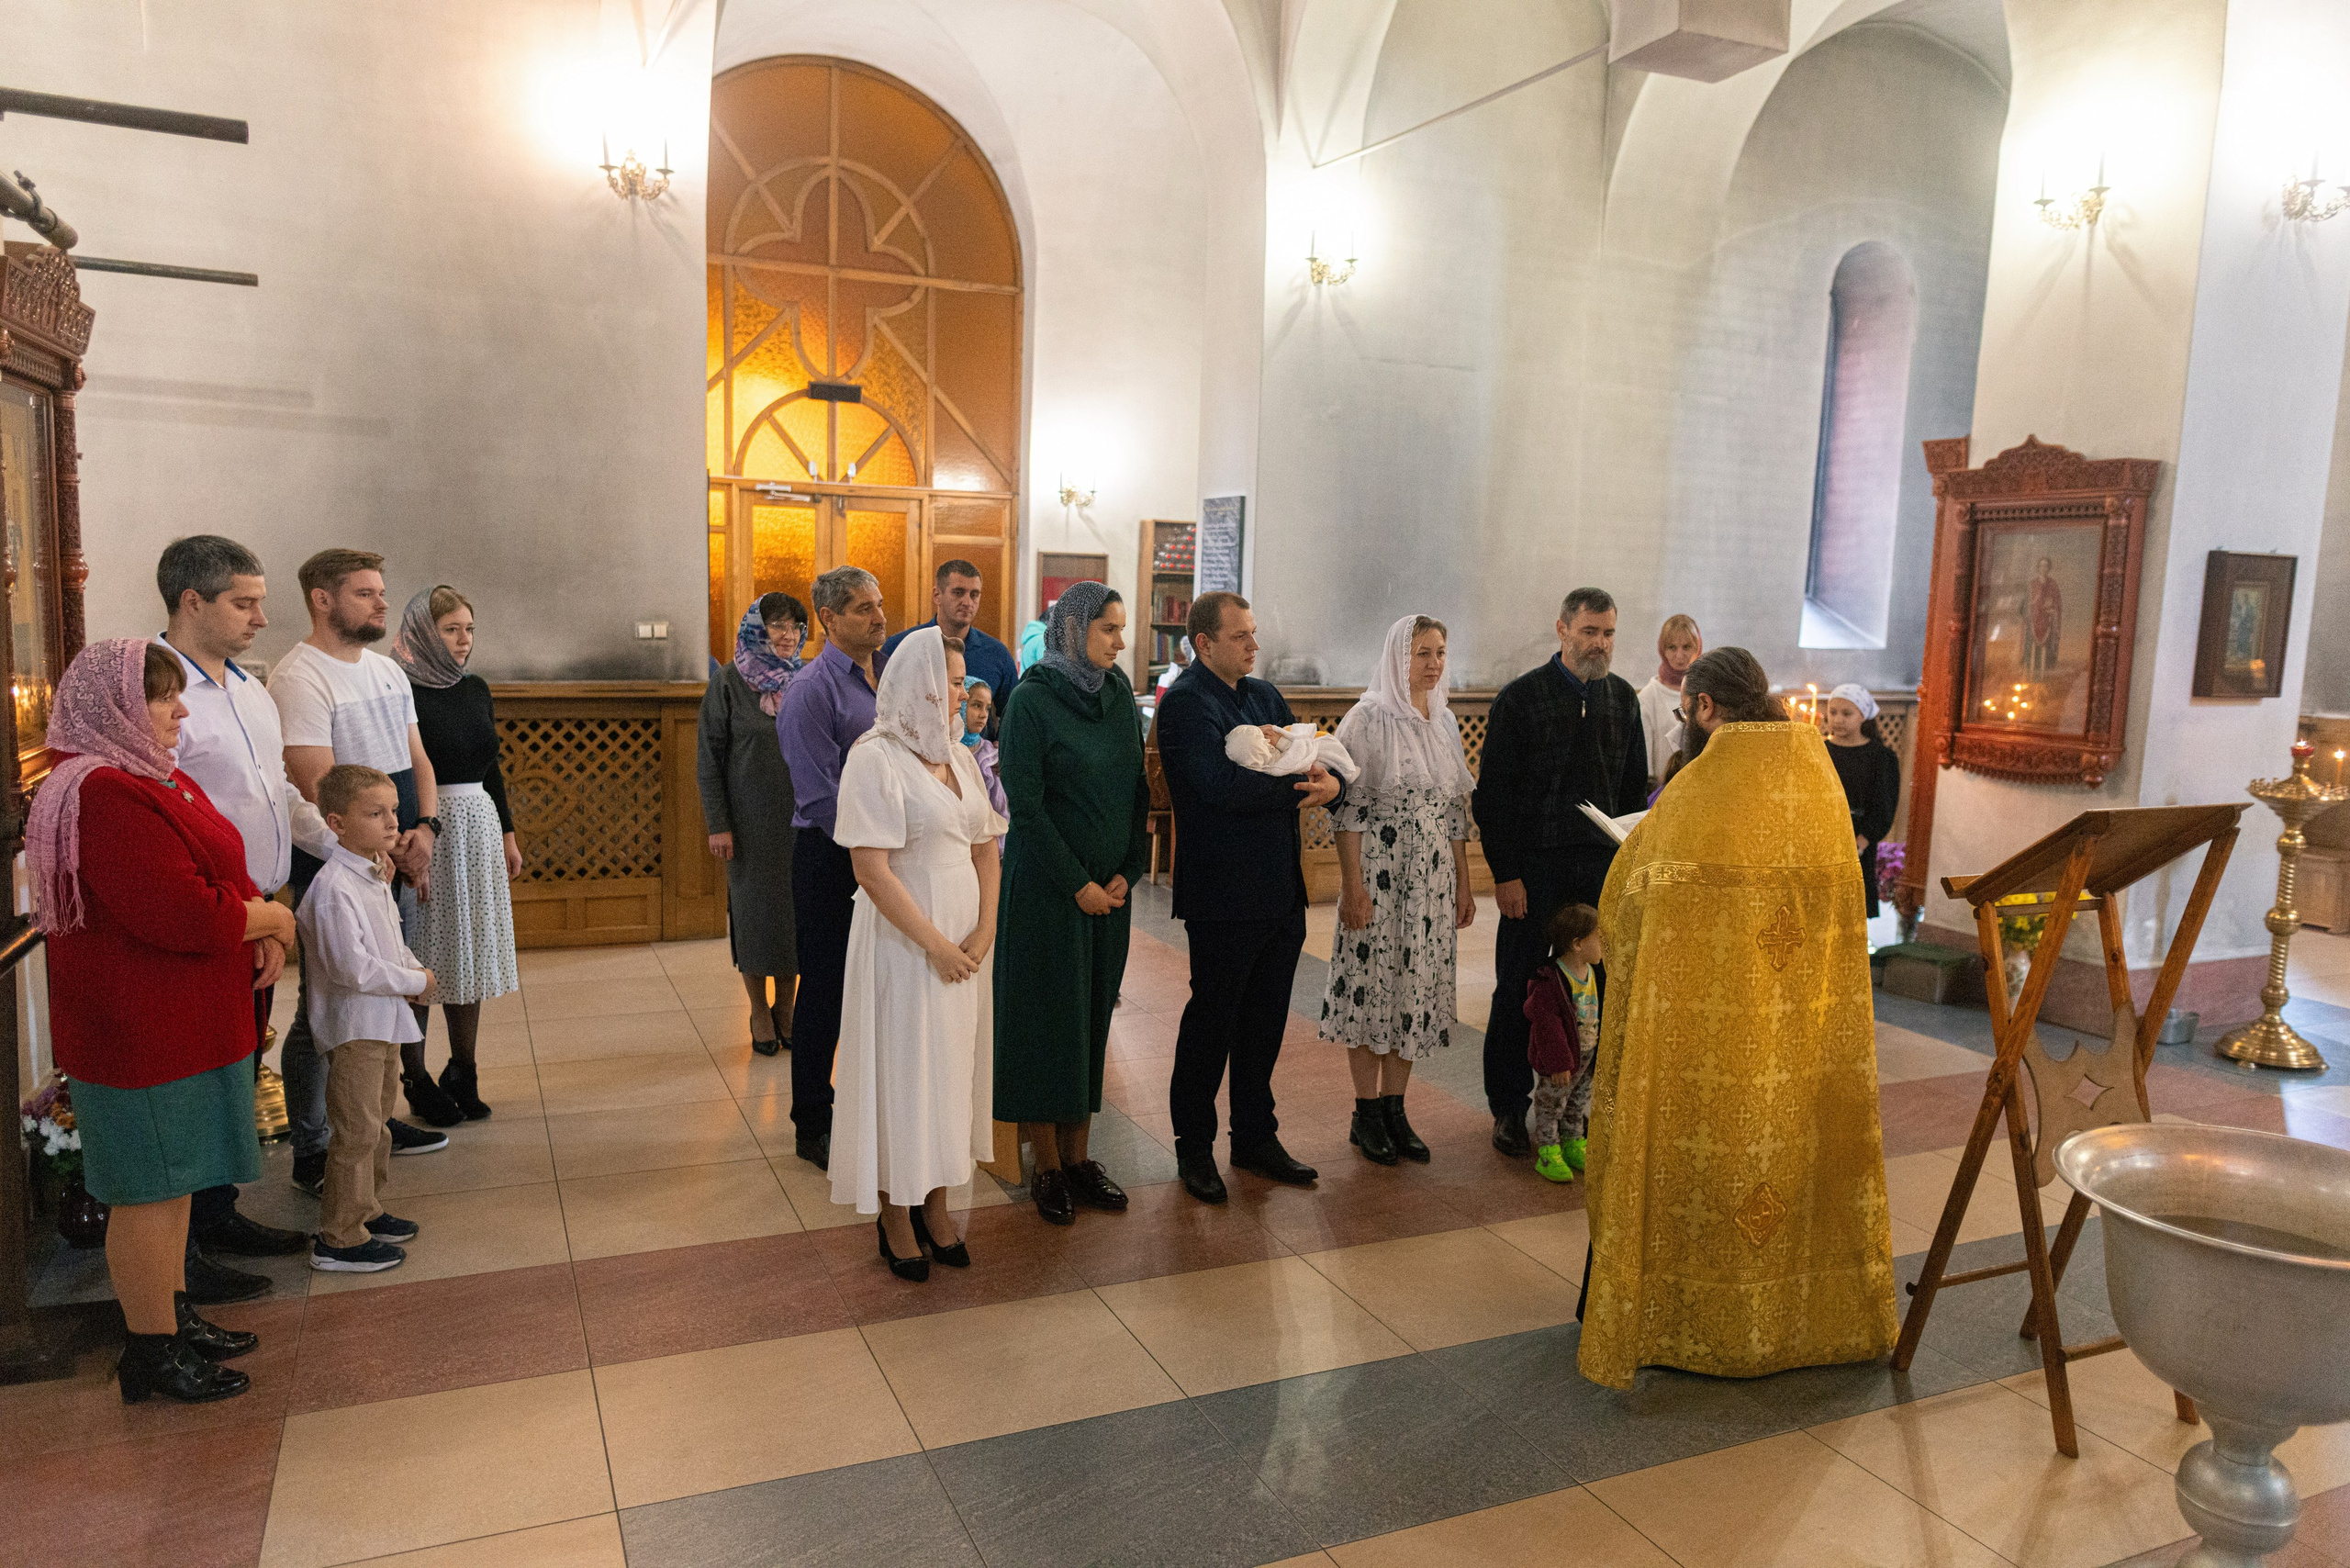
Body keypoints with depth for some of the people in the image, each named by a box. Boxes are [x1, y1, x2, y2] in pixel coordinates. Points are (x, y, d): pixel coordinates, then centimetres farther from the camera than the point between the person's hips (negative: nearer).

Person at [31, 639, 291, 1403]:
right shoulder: (101, 795, -22)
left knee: (176, 1179, 20)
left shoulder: (157, 779, 12)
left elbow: (222, 875, 17)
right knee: (150, 1189, 2)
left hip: (180, 1024, 10)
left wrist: (260, 926, -3)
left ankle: (176, 1318, 34)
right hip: (140, 1034, -10)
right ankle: (152, 1355, 16)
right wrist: (272, 919, -12)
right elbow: (183, 914, -28)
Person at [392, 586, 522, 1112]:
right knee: (421, 958, -1)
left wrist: (507, 832, 18)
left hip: (478, 826, 7)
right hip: (424, 829, -7)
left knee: (469, 951, 11)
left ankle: (463, 1074, 21)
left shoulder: (476, 689, 11)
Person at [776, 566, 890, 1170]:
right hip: (830, 855, -6)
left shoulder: (893, 673, 10)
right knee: (825, 990, 4)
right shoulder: (812, 690, -11)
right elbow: (820, 793, -16)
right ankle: (813, 1128, 17)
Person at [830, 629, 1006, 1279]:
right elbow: (872, 869, -17)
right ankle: (895, 1217, 20)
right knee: (903, 1070, 3)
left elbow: (984, 849, 10)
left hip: (965, 938, 7)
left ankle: (935, 1205, 27)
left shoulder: (958, 756, 9)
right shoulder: (874, 758, -13)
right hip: (902, 941, -7)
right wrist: (936, 945, -16)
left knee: (953, 1066, 12)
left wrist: (984, 931, -4)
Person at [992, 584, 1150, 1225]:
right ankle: (1047, 1166, 14)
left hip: (1109, 885, 6)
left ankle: (1079, 1154, 21)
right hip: (1046, 884, -6)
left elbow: (1138, 789, 8)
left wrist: (1127, 873, -1)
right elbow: (1026, 805, -13)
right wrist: (1077, 885, -13)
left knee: (1093, 1015, 10)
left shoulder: (1120, 693, 6)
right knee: (1046, 1017, 2)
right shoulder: (1031, 700, -11)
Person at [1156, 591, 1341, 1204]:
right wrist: (1298, 786, -14)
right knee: (1212, 1020, 5)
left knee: (1265, 1020, 16)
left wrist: (1330, 780, -13)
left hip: (1280, 891, 8)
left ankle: (1256, 1136, 30)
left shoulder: (1264, 694, 14)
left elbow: (1318, 758, 11)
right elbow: (1221, 786, -26)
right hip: (1223, 894, -7)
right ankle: (1194, 1147, 21)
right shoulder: (1185, 703, -12)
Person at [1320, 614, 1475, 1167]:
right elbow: (1348, 806, -10)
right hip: (1378, 871, -5)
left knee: (1417, 985, 7)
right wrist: (1352, 885, -15)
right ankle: (1367, 1115, 14)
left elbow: (1456, 810, 14)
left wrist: (1463, 884, 12)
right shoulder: (1367, 718, -7)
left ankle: (1394, 1110, 18)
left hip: (1433, 876, 6)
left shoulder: (1445, 721, 11)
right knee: (1373, 982, 1)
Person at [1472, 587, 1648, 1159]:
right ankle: (1509, 1108, 16)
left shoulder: (1623, 697, 10)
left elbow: (1635, 785, 15)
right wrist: (1504, 873, -9)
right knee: (1519, 989, 4)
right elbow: (1493, 793, -4)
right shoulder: (1520, 697, -3)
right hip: (1535, 865, -3)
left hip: (1603, 864, 4)